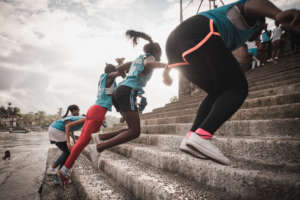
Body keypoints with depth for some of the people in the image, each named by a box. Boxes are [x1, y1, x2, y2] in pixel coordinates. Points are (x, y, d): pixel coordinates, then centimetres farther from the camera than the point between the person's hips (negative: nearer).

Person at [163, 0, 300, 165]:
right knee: (237, 89, -4)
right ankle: (201, 137, -22)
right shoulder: (254, 15, 23)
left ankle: (190, 139, -1)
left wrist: (169, 68, 31)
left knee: (217, 93, 13)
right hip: (197, 36, -8)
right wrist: (278, 14, -28)